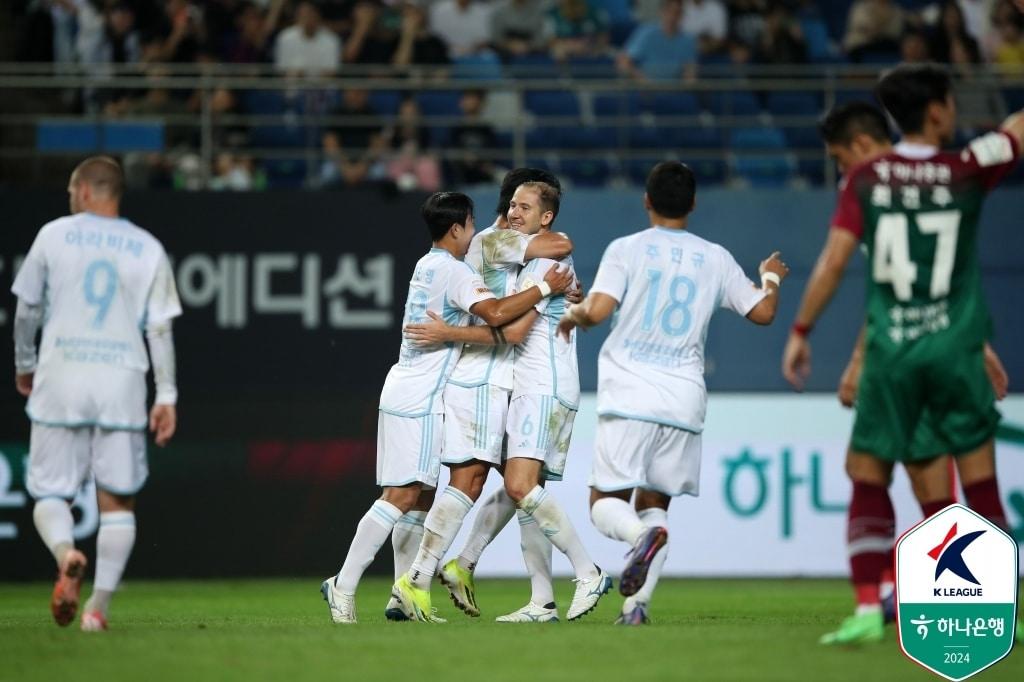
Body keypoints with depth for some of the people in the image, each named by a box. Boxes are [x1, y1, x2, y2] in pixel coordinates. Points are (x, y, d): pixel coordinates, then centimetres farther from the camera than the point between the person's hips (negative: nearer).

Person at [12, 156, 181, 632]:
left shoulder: (54, 235, 3)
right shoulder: (148, 249, 7)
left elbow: (27, 310, 7)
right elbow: (160, 328, 2)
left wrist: (24, 363, 22)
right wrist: (167, 395, 4)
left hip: (61, 378, -1)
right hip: (122, 380, 1)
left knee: (50, 491, 6)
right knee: (117, 499, 7)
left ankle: (65, 553, -25)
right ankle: (99, 604, -1)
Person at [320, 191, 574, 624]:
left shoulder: (428, 266, 17)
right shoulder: (454, 271, -12)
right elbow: (495, 313, -27)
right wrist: (545, 288, -17)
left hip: (405, 392, 10)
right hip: (419, 400, -10)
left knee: (421, 498, 9)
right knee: (402, 497, -12)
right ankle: (343, 586, -14)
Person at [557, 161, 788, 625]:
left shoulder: (627, 249, -1)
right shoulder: (715, 259, 8)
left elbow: (597, 310, -12)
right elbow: (763, 312, 15)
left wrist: (572, 314, 10)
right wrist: (771, 277, 36)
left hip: (628, 397, -3)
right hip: (684, 401, 3)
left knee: (606, 501, 3)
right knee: (654, 502, 13)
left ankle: (641, 534, -32)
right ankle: (637, 601, -4)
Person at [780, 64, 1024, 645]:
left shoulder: (865, 179, 0)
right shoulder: (968, 170, -2)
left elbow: (835, 259, -4)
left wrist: (801, 330, 3)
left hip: (890, 352, 1)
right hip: (956, 350, -1)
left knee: (868, 480, 5)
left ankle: (868, 608, -6)